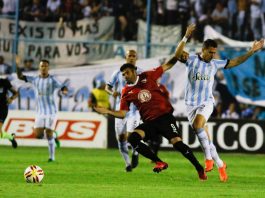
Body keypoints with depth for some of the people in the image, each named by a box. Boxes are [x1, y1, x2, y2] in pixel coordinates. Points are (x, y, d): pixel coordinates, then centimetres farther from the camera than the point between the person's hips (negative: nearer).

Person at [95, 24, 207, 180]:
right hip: (149, 122, 3)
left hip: (165, 117, -3)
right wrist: (108, 111, -11)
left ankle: (200, 170, -9)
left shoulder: (148, 77, 1)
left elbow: (171, 63, 2)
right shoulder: (127, 92, 6)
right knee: (133, 138, -23)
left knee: (176, 142, -22)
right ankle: (159, 162, -15)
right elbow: (123, 113, 6)